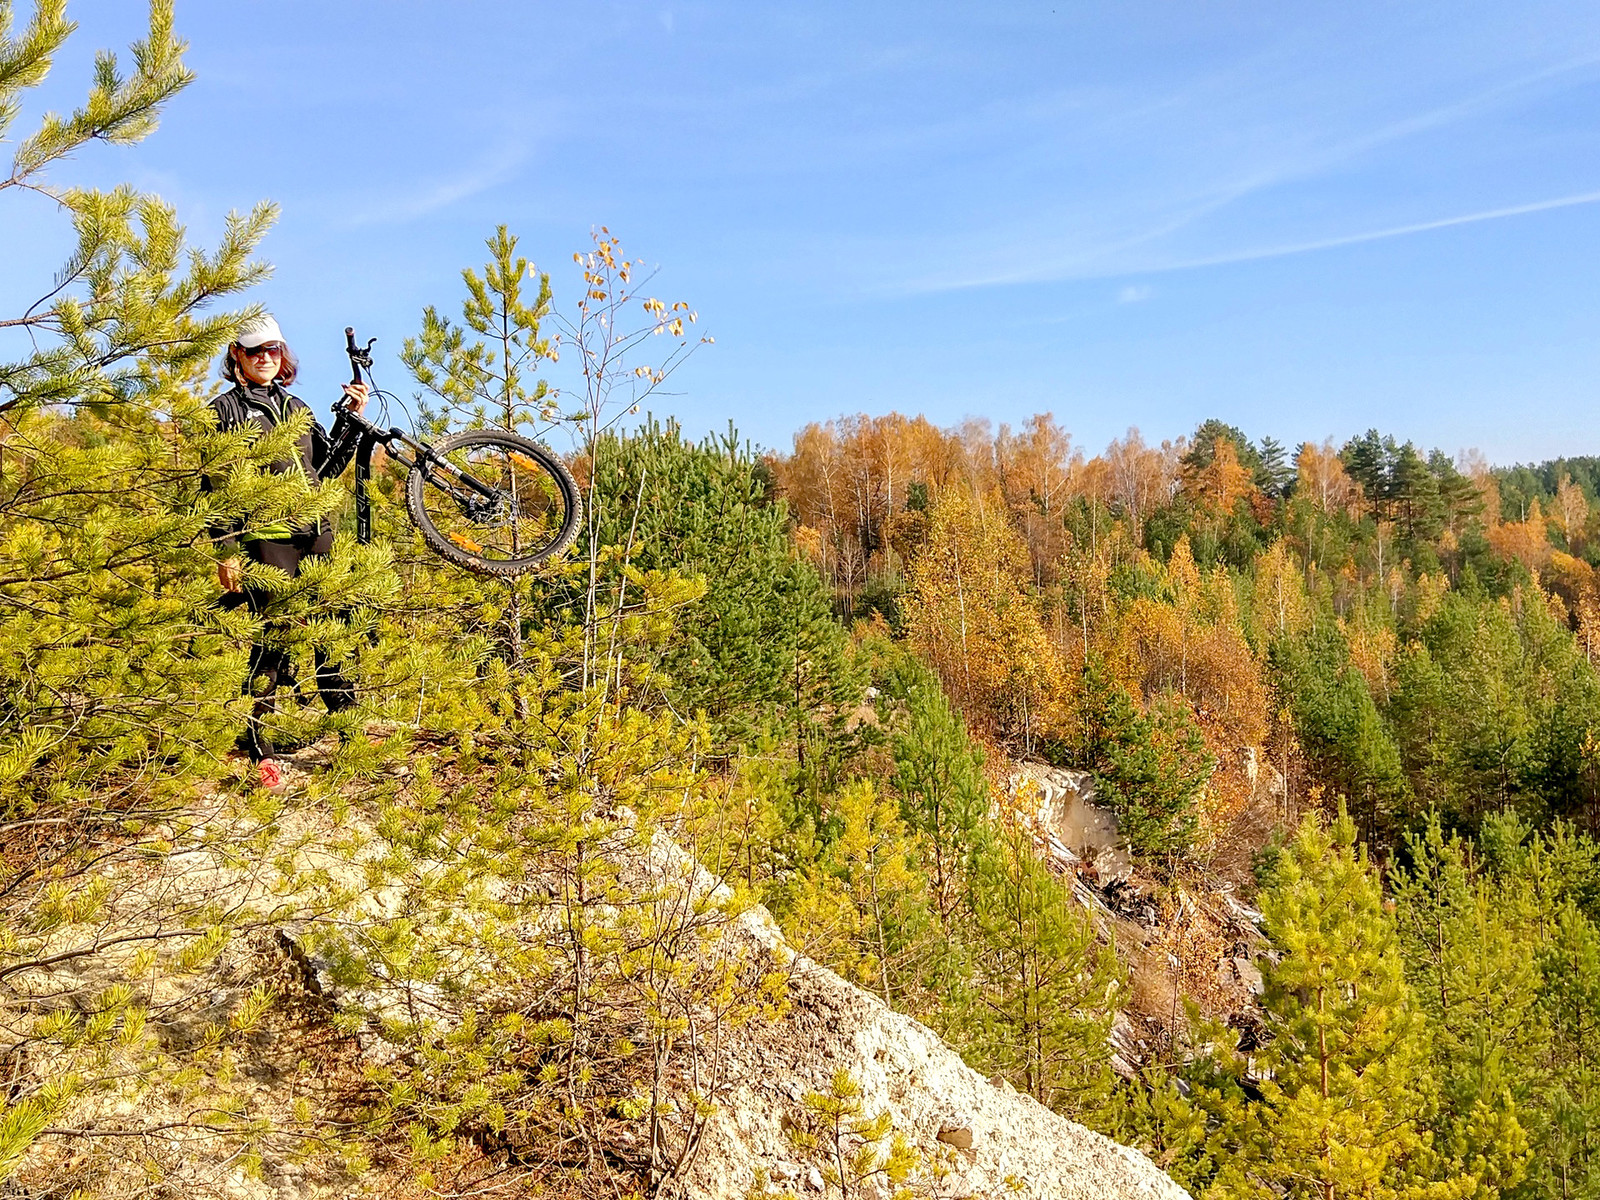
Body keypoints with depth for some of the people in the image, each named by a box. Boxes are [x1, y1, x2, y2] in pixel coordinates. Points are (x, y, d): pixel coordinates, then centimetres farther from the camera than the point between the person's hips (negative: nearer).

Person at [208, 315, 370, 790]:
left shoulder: (295, 407, 21)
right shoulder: (225, 410, 5)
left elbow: (327, 468, 18)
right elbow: (215, 487, -1)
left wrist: (352, 419, 7)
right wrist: (225, 550, -8)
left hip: (317, 532, 5)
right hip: (267, 535, -5)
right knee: (273, 638, -7)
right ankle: (257, 745, 3)